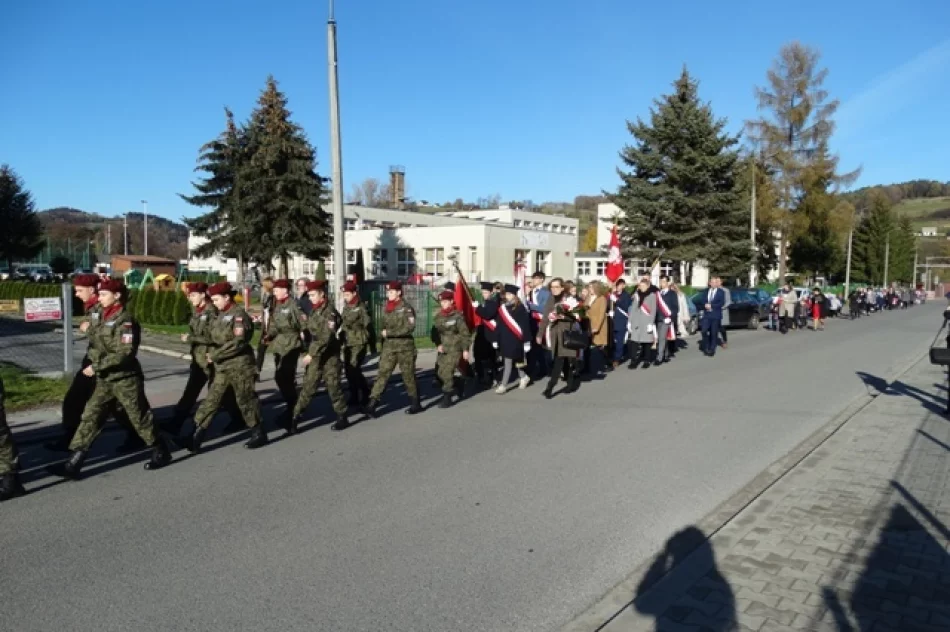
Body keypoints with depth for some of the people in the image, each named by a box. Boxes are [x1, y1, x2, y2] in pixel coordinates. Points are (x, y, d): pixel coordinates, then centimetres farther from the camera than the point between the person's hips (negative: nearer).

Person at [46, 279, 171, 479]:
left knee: (140, 417, 4)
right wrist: (95, 365, 5)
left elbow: (125, 353, -23)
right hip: (105, 380, 8)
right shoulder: (103, 317, 9)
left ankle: (161, 452, 21)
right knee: (90, 417, 3)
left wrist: (97, 366, -22)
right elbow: (95, 344, 22)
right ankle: (73, 464, 4)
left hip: (125, 379, -8)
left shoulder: (125, 320, -16)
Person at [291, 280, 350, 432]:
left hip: (329, 356, -7)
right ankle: (295, 418, 5)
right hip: (316, 355, 7)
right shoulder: (314, 310, 8)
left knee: (333, 386, 2)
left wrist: (311, 354, -24)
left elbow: (326, 337, -23)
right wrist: (311, 353, 15)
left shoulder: (329, 311, -16)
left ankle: (342, 418, 16)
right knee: (308, 386, 5)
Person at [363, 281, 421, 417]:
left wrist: (389, 332, -23)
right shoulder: (386, 308, 9)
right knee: (382, 374, -5)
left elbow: (409, 327, -21)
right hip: (389, 347, 5)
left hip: (405, 346, -5)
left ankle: (415, 404, 21)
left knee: (408, 375, 6)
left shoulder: (406, 308, -9)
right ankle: (371, 404, -11)